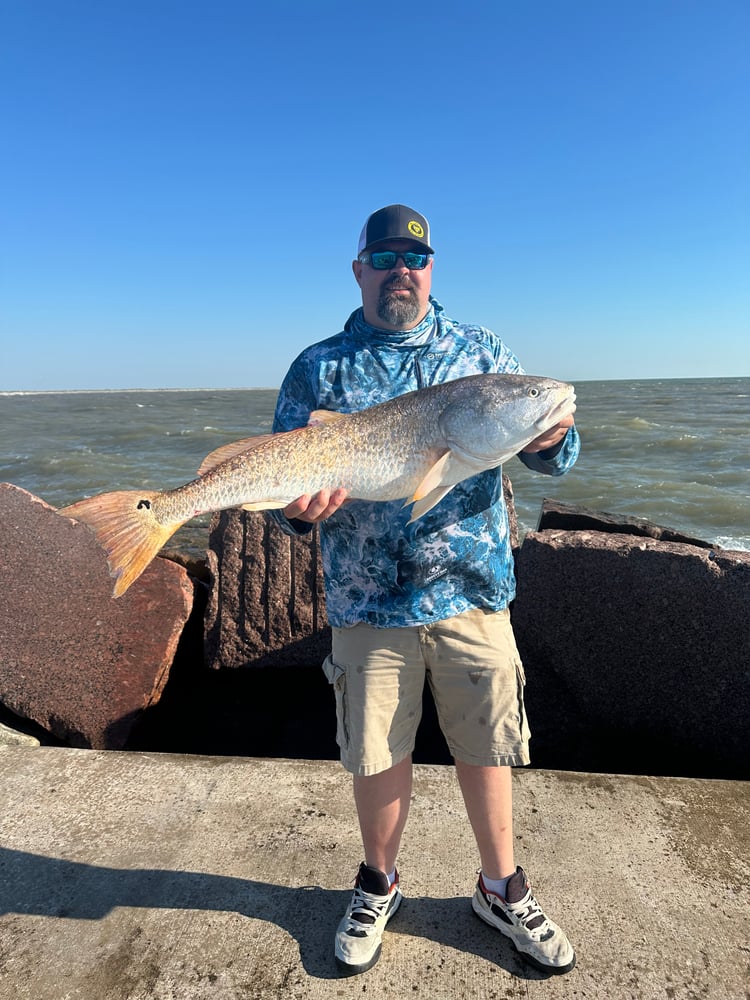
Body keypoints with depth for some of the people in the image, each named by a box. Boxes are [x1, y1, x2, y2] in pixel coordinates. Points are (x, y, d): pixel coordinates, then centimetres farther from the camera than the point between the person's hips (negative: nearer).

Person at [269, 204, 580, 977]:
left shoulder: (482, 352, 6)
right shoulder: (319, 368, 4)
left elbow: (552, 452, 2)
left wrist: (550, 441, -22)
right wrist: (301, 508, -21)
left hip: (473, 593, 1)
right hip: (368, 601, 0)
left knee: (484, 750, 13)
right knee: (377, 758, 13)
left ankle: (501, 890, 38)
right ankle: (377, 885, 40)